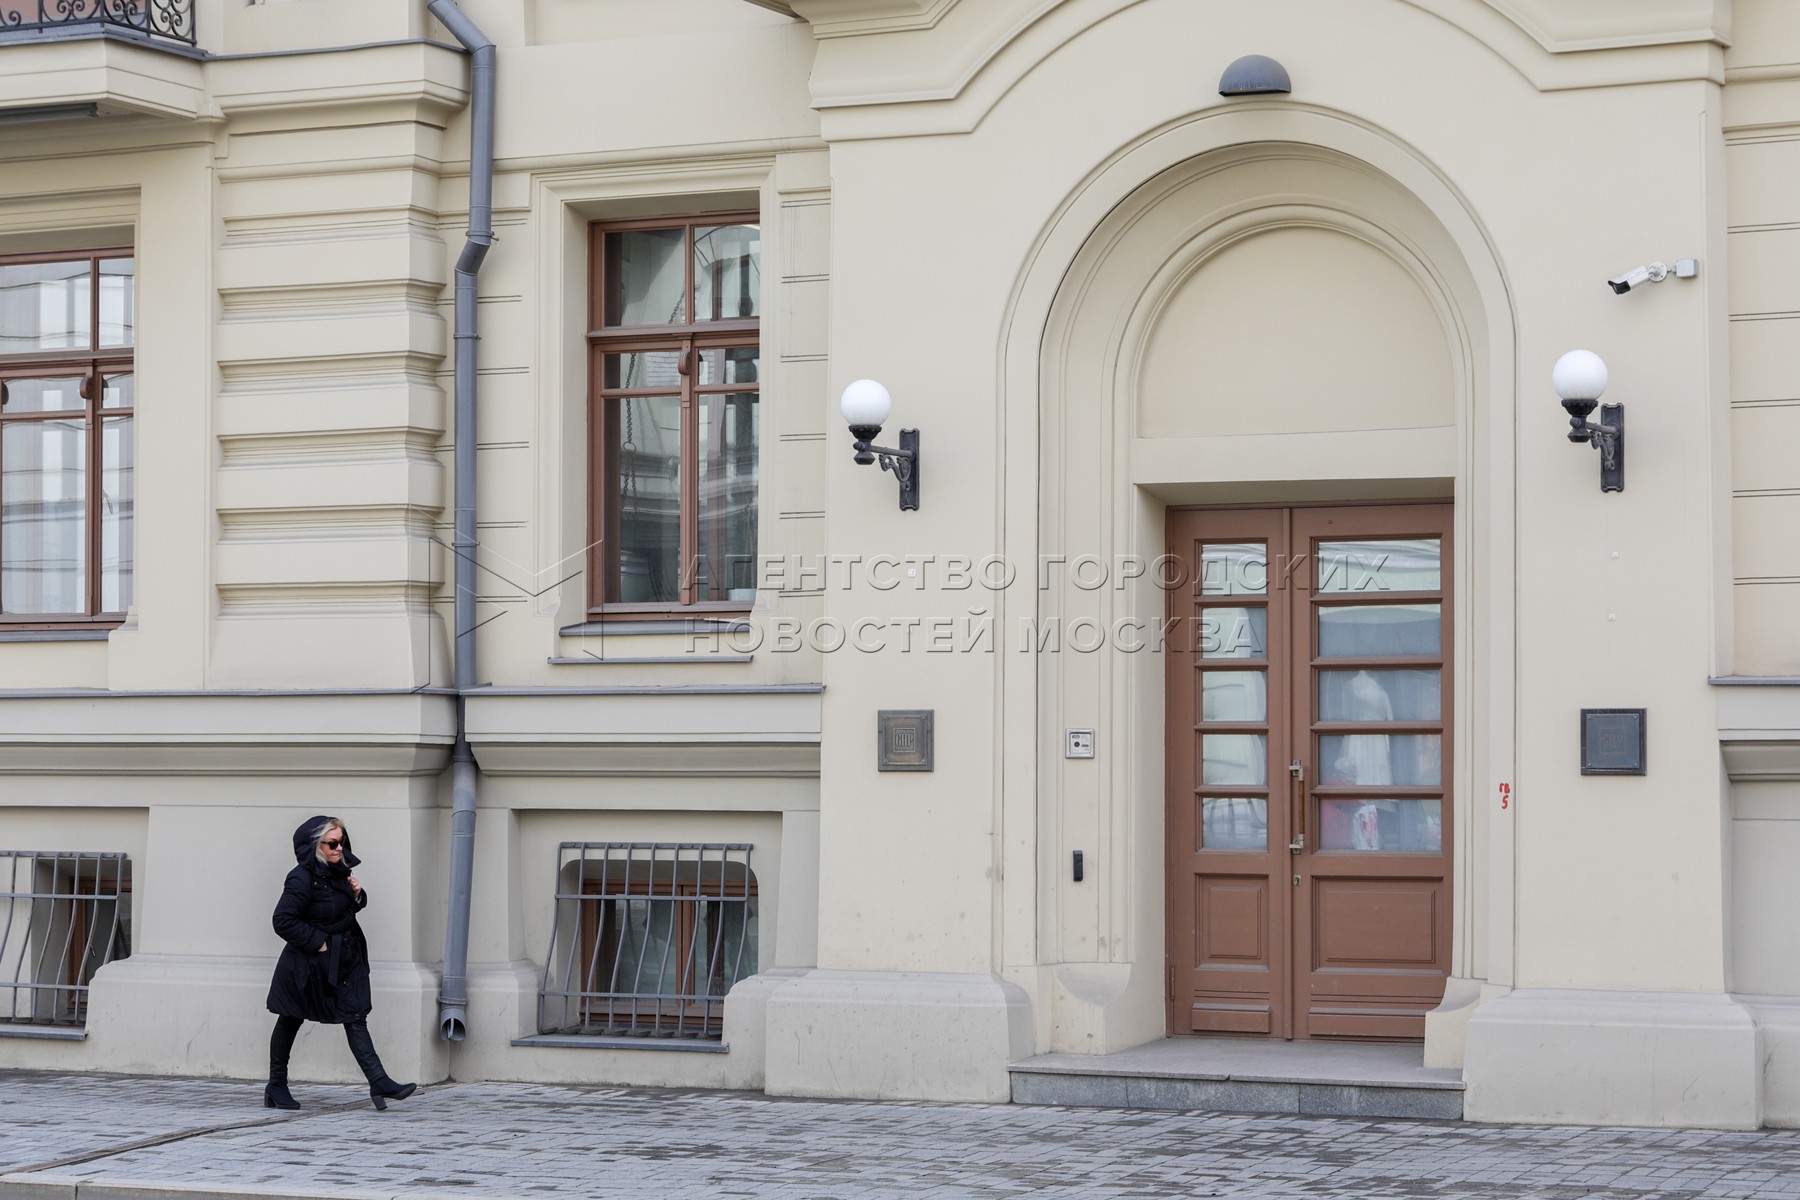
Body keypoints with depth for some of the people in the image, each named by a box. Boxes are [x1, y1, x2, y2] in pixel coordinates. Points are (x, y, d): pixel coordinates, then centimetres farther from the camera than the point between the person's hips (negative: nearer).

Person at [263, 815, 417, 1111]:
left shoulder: (340, 870, 5)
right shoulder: (302, 879, -18)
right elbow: (283, 920, -21)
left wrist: (357, 895, -3)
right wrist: (317, 942, -18)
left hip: (344, 959, 7)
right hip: (308, 963, -7)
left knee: (355, 1018, -4)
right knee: (289, 1021, 10)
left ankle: (379, 1083, -12)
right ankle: (276, 1086, 23)